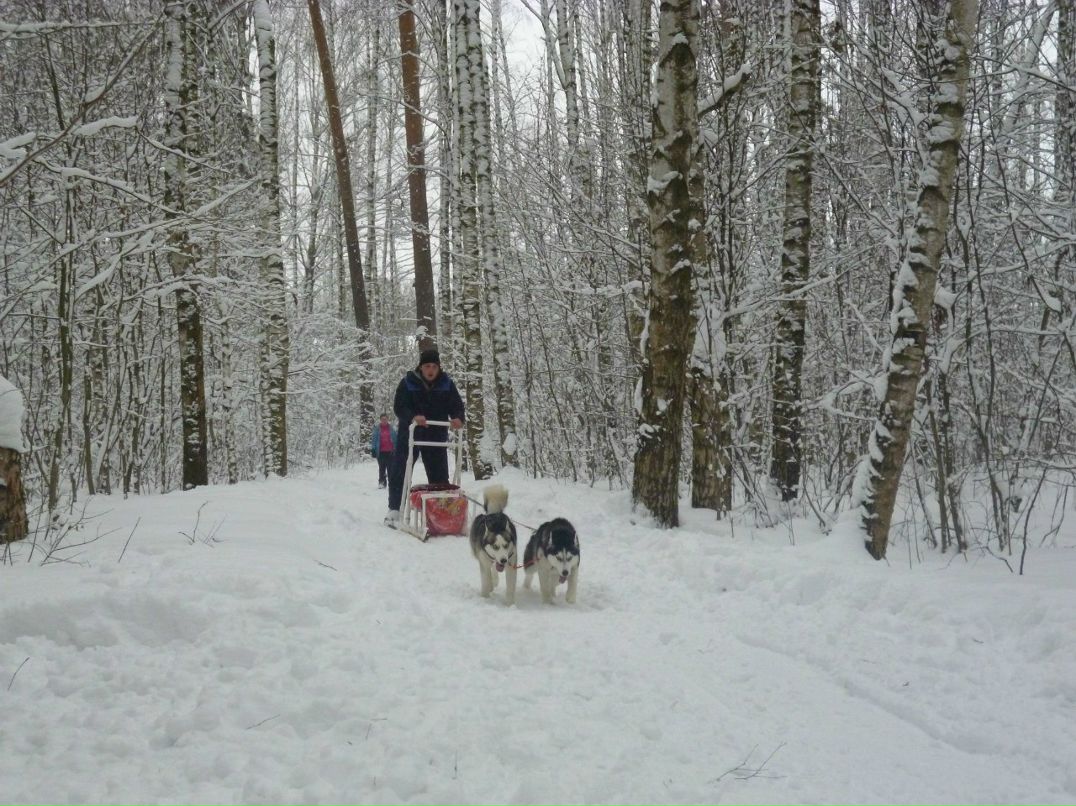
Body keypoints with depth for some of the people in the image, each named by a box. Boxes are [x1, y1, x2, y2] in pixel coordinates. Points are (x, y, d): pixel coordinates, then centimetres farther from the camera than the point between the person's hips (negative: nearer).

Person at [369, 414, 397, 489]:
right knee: (381, 468, 1)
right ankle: (382, 482, 4)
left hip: (390, 451, 0)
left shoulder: (391, 429, 7)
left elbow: (396, 439, 10)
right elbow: (373, 439, 3)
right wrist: (373, 449, -3)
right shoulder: (377, 429, 4)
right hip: (381, 452, 0)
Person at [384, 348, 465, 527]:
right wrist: (413, 417, -37)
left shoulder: (447, 384, -5)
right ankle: (394, 510, 7)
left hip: (436, 435, 2)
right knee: (399, 472, -1)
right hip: (410, 432, -2)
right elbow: (399, 407, -17)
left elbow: (457, 405, -7)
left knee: (439, 475, 8)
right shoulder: (408, 383, -12)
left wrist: (458, 418, -30)